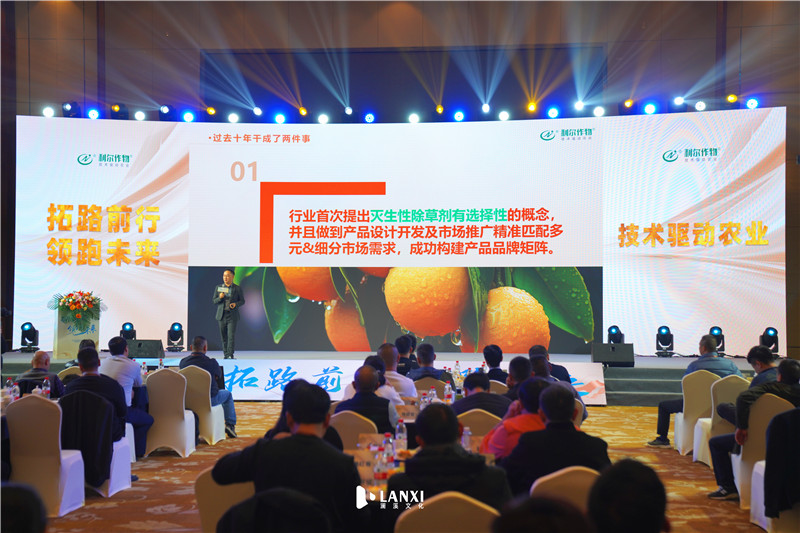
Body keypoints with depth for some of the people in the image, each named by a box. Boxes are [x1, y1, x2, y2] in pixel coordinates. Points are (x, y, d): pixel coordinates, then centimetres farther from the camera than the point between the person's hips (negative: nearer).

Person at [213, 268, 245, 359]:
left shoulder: (238, 289, 3)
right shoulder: (218, 288, 9)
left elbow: (242, 301, 8)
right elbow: (214, 301, 10)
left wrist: (235, 304, -13)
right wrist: (219, 298, -11)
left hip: (232, 315, -2)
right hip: (221, 315, 3)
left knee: (231, 335, -11)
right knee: (223, 336, 6)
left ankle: (230, 355, -10)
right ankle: (225, 354, 15)